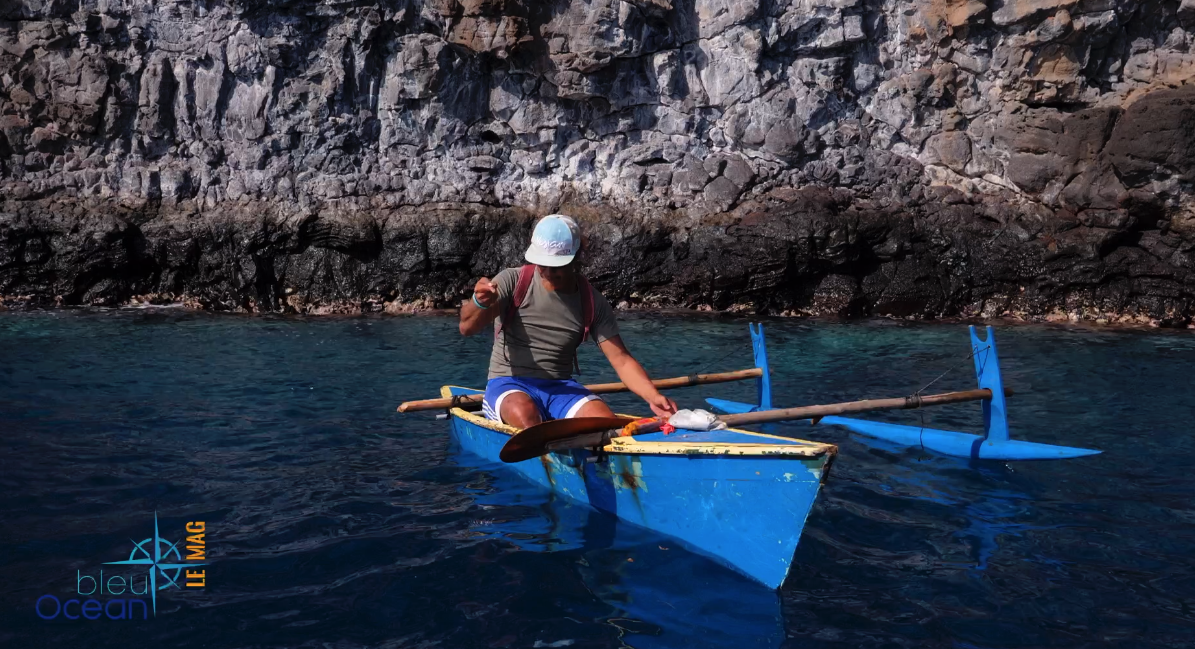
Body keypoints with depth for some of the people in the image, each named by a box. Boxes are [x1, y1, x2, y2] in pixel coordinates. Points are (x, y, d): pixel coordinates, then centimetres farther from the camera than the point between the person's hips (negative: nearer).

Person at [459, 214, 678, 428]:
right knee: (525, 415, -37)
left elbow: (621, 359, -1)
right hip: (509, 385, -2)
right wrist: (479, 303, -39)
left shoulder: (592, 303, 2)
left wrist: (652, 396, -19)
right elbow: (467, 327, -15)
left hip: (561, 388, 3)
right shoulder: (513, 281, -5)